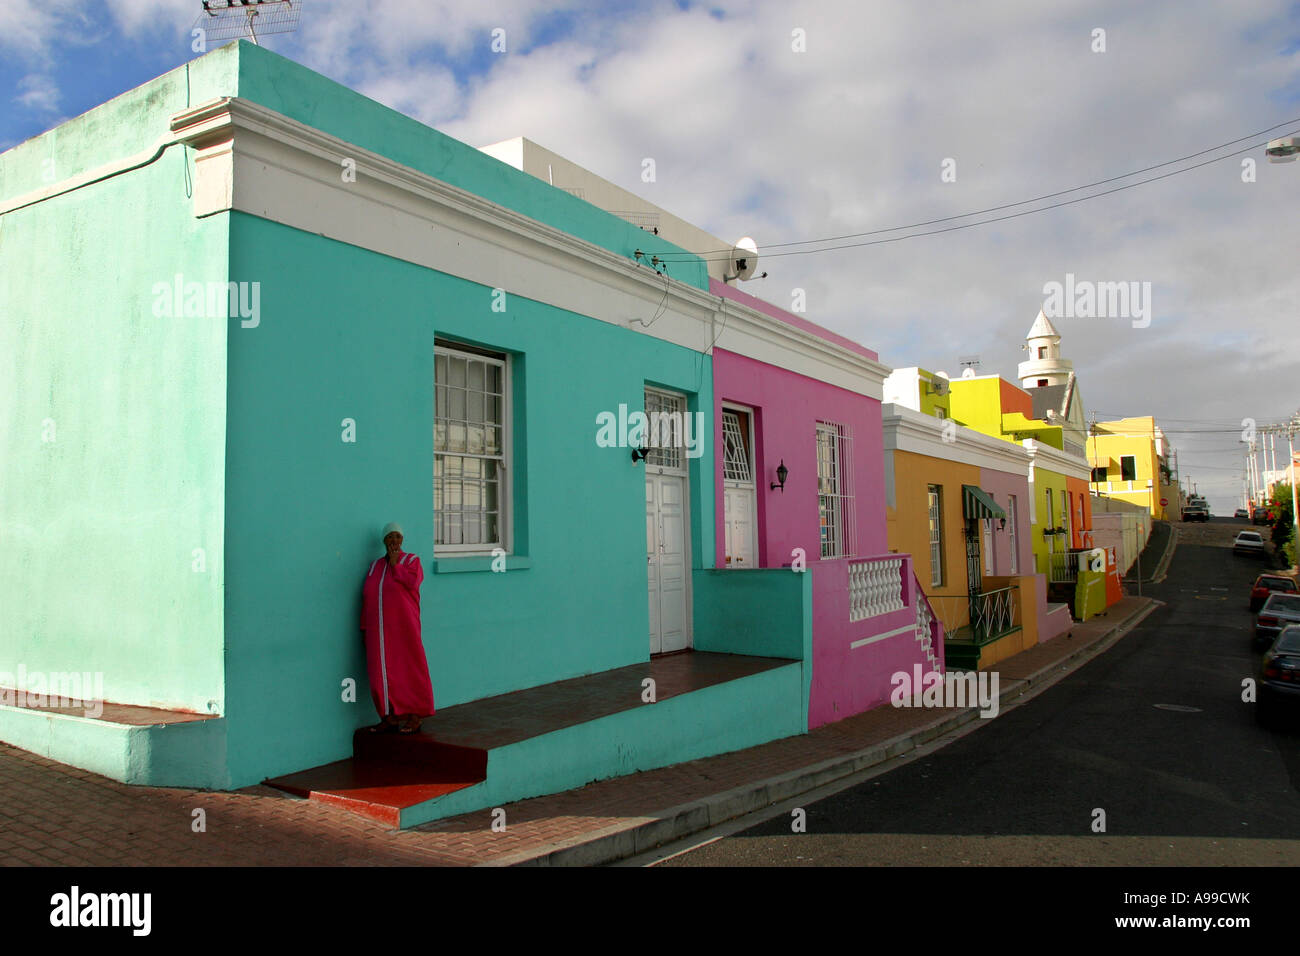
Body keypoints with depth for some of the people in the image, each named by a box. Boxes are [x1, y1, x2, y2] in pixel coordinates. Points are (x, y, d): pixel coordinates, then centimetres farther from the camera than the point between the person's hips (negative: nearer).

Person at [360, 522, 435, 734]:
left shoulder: (411, 560, 4)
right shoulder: (375, 566, 15)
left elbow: (412, 582, -16)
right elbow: (366, 598, 13)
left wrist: (395, 564, -7)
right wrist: (365, 629, 7)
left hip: (403, 627, -4)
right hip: (378, 630, 4)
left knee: (408, 670, -2)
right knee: (382, 672, 2)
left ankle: (414, 717, 4)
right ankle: (390, 718, 9)